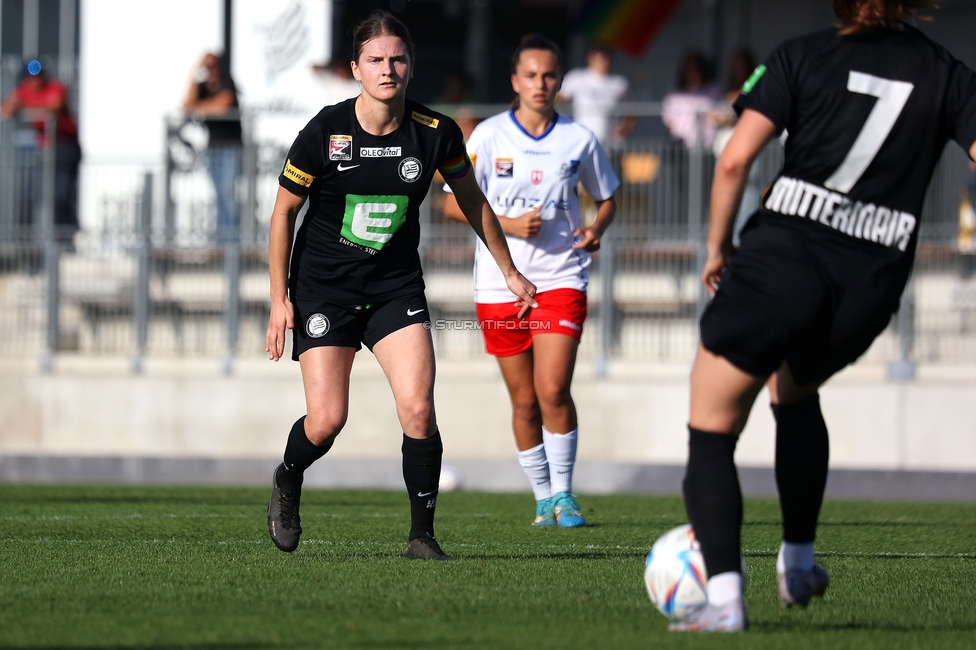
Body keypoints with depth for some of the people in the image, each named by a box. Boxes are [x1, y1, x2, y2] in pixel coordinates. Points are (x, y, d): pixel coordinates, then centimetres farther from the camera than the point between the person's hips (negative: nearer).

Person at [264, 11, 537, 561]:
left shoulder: (436, 133, -9)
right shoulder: (325, 133, -15)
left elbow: (472, 200, 9)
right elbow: (284, 211, -3)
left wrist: (510, 272, 15)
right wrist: (280, 299, -6)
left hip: (397, 285, 2)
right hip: (323, 286, -2)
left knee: (419, 410, -15)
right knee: (327, 419, -9)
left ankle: (423, 535, -1)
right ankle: (288, 481, 26)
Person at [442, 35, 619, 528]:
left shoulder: (579, 140, 3)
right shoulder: (489, 136, -1)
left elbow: (606, 199, 16)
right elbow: (452, 205, 0)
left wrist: (596, 229, -6)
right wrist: (508, 224, -13)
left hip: (560, 278, -1)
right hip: (500, 284, 1)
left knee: (553, 390, -15)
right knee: (525, 401, 5)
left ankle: (563, 493, -1)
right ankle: (543, 497, 20)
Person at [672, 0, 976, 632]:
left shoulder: (800, 57, 3)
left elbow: (736, 158, -5)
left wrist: (717, 247, 7)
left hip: (782, 256, -3)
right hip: (872, 287, 4)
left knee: (711, 432, 7)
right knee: (796, 393, 35)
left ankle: (725, 597, -12)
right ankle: (798, 563, 34)